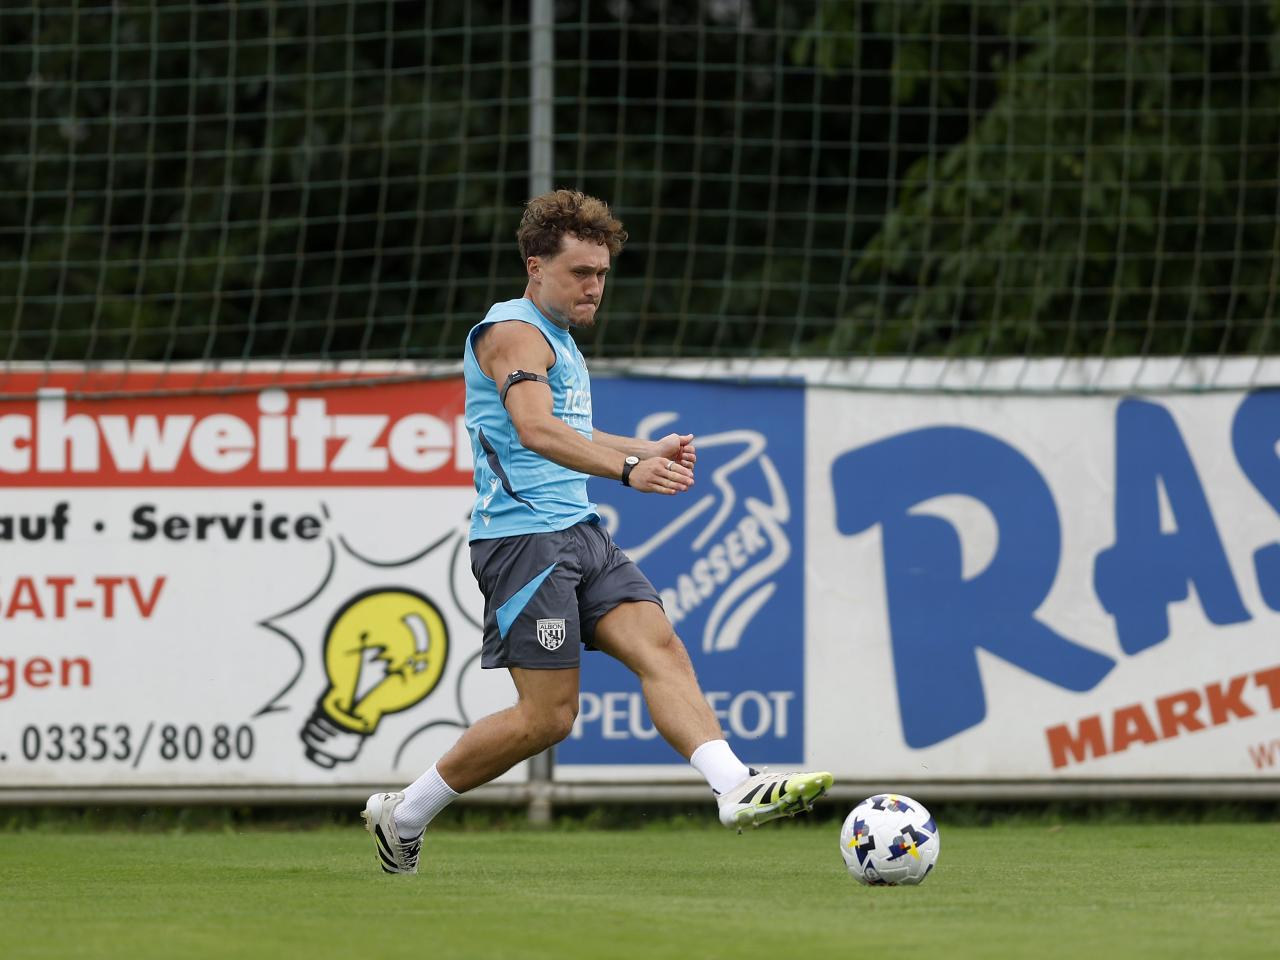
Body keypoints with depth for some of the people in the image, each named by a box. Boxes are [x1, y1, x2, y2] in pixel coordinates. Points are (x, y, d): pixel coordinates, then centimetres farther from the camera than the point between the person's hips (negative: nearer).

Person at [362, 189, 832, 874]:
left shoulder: (557, 336, 22)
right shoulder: (512, 330, -10)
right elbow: (536, 430, -28)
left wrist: (648, 450, 29)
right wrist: (627, 469, -39)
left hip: (579, 534, 9)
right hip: (523, 537, -9)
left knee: (661, 649, -10)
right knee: (548, 715, -9)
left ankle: (737, 789, -25)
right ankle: (403, 813, 5)